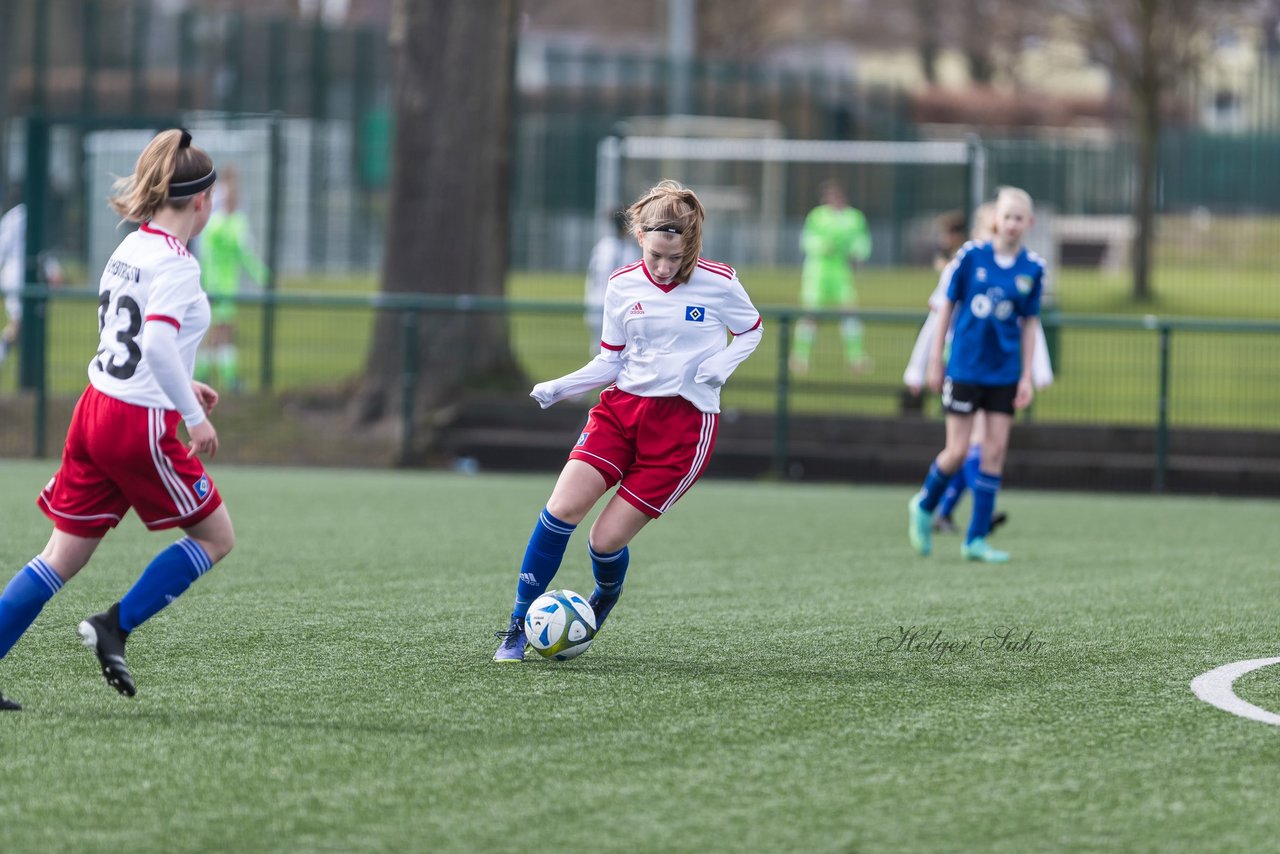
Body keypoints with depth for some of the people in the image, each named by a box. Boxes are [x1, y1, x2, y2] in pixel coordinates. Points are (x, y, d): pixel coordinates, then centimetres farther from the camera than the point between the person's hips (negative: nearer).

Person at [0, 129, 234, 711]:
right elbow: (157, 342, -27)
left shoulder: (129, 248, 12)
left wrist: (180, 385, 27)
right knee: (216, 536, 8)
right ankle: (115, 627, 3)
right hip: (140, 425, -8)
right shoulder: (176, 263, -15)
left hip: (97, 406, 8)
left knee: (64, 555, 12)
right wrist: (194, 416, -21)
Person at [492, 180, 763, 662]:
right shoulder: (623, 286, 2)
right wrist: (560, 387, -5)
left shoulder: (718, 283, -7)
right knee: (562, 509, -16)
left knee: (606, 540, -7)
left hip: (684, 422, -3)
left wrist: (719, 366, -11)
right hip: (622, 406, 3)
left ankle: (606, 598, 30)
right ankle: (518, 625, -2)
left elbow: (750, 332, 9)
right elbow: (611, 360, 11)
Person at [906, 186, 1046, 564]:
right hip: (965, 367, -2)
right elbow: (947, 306, 0)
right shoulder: (971, 255, -7)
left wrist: (1027, 376, 2)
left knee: (995, 453, 0)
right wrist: (935, 360, 0)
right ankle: (924, 506, 27)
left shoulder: (1033, 268, 0)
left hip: (1005, 373, 3)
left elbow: (1030, 323, 6)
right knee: (958, 452, -2)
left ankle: (976, 539, 7)